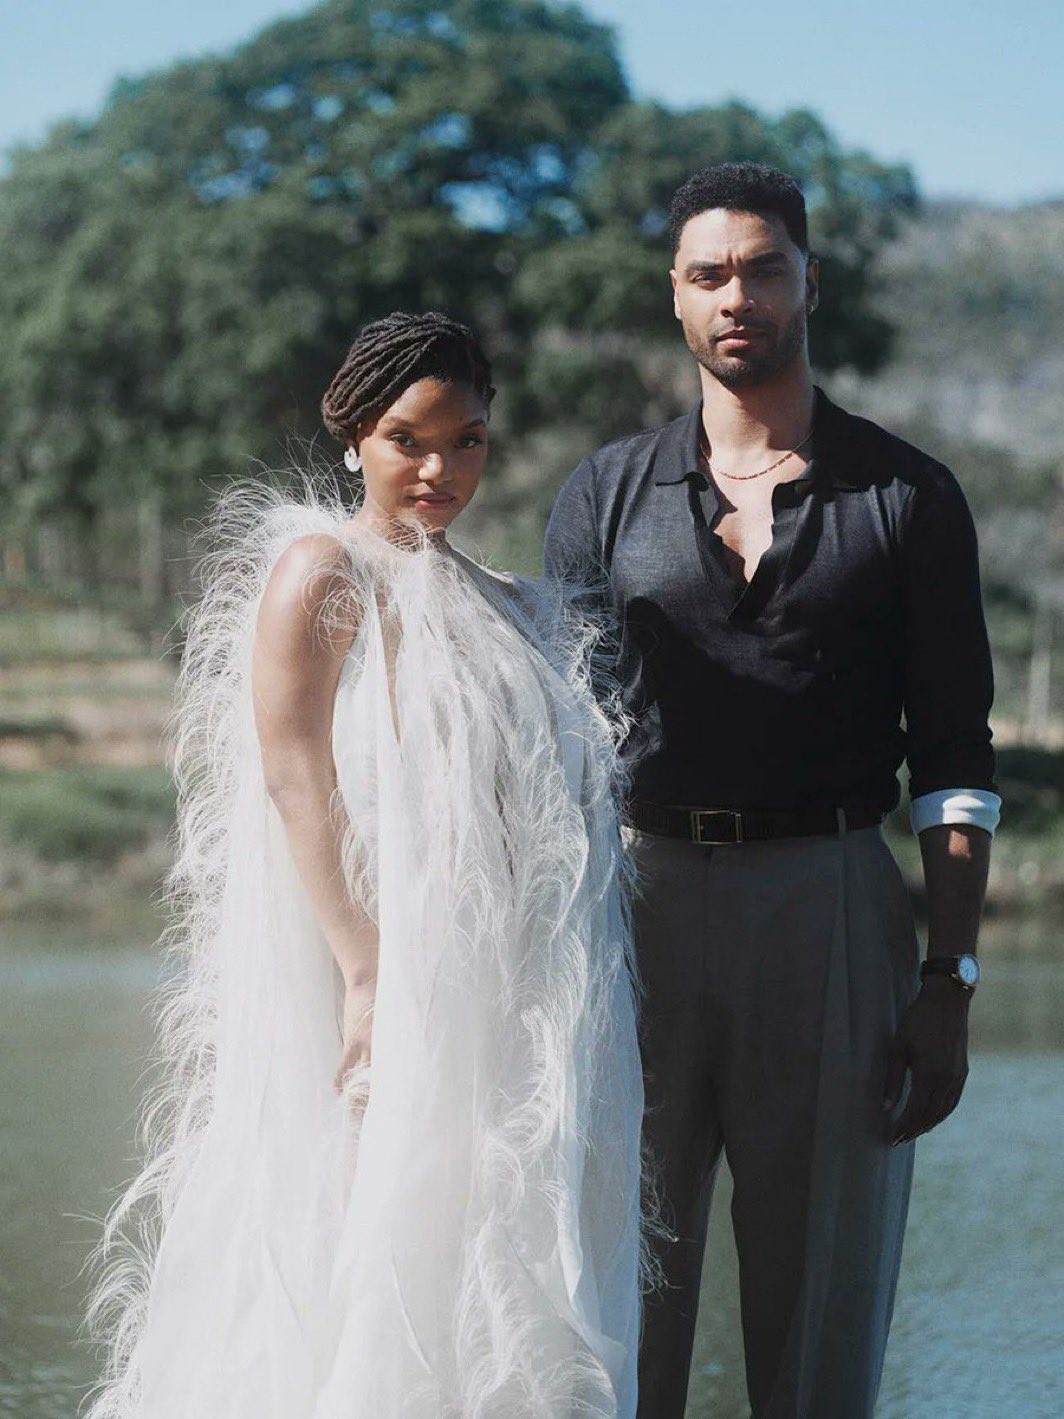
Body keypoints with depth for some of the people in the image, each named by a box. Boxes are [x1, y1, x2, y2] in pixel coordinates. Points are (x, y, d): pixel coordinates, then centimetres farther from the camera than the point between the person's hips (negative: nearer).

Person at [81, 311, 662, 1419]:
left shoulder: (488, 602, 19)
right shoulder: (322, 569, -4)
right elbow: (294, 779, -13)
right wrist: (369, 975, -21)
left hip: (496, 1000, 8)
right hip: (386, 983, -8)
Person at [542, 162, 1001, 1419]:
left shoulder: (907, 499, 5)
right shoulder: (605, 495, 9)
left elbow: (954, 757, 4)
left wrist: (951, 979, -5)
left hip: (835, 907, -1)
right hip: (641, 902, 1)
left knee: (824, 1309, 3)